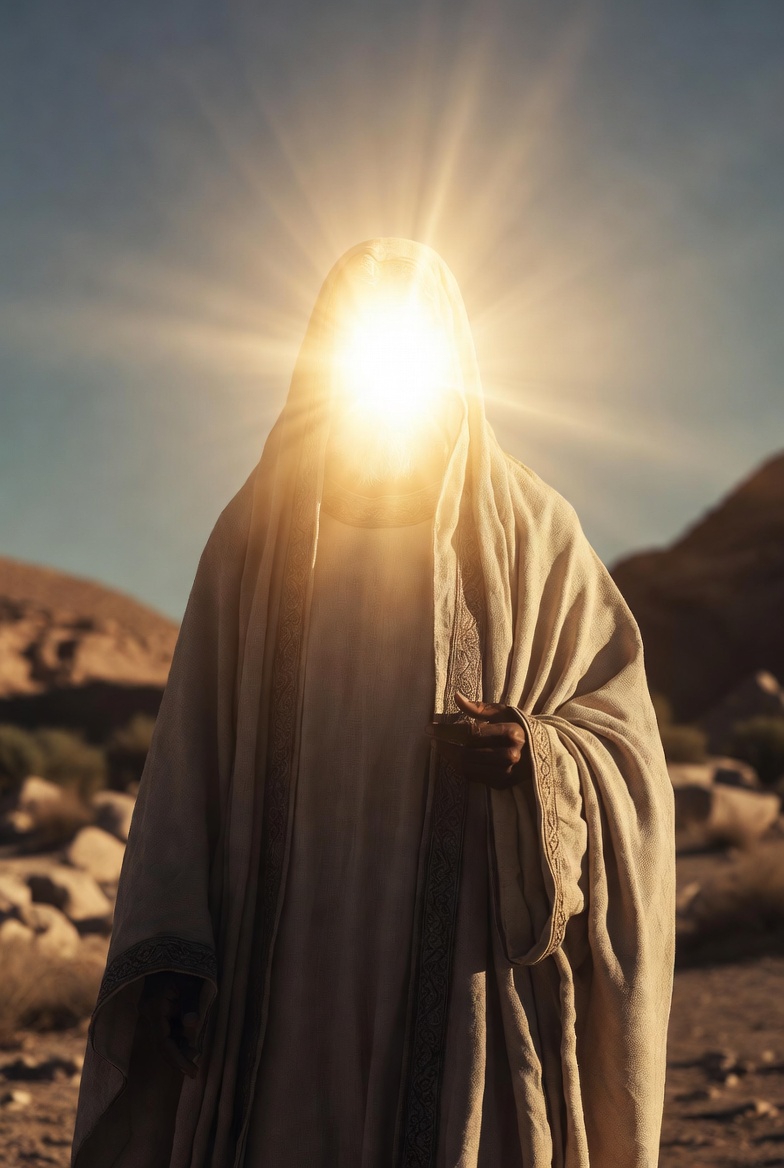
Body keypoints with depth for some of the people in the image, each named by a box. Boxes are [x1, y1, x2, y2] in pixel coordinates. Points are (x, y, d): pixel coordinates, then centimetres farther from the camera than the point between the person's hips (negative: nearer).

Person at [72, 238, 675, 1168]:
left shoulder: (532, 535, 4)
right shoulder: (255, 539, 7)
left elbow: (621, 732, 4)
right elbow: (194, 757, 5)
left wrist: (539, 759, -17)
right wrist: (176, 954, -4)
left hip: (473, 974, -1)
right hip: (290, 975, 1)